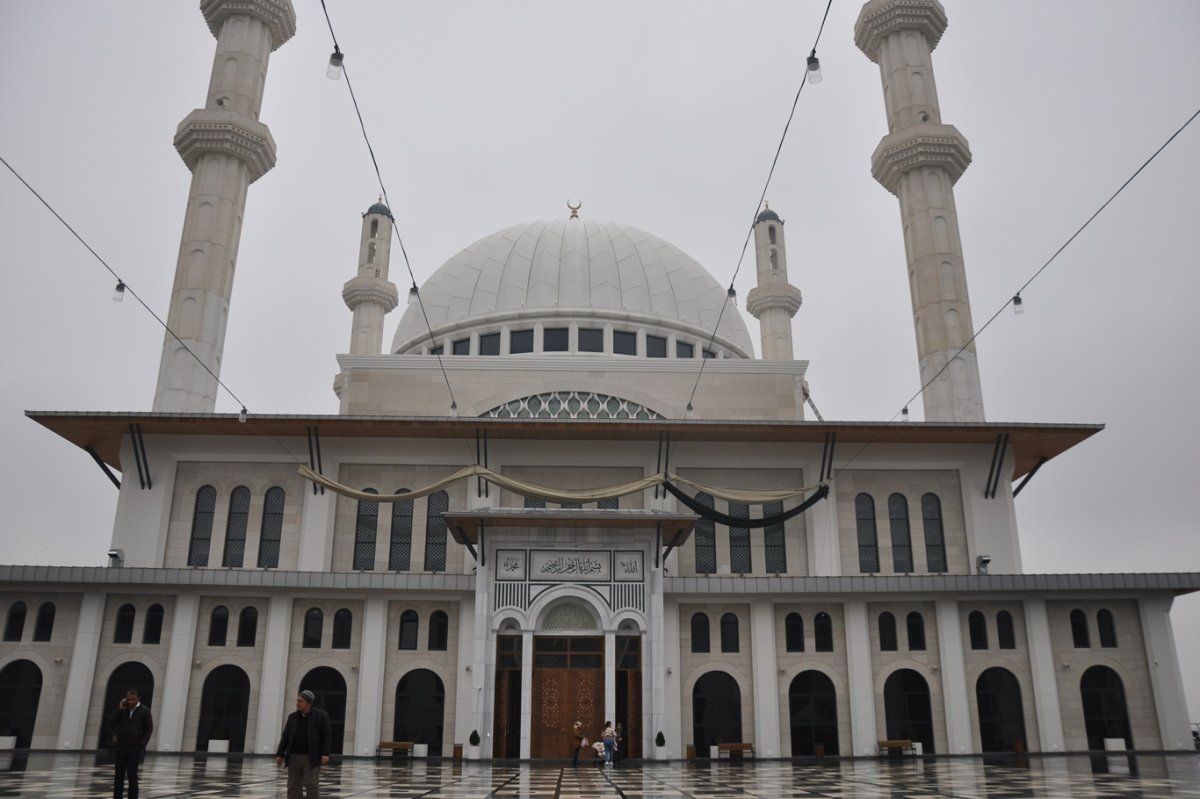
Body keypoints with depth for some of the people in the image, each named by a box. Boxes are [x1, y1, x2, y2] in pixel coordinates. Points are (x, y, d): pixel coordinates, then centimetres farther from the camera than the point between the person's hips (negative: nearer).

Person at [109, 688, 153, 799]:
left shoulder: (144, 711, -3)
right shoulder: (122, 710, 8)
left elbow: (149, 729, -3)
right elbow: (111, 723, -2)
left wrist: (142, 745, -11)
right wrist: (120, 709, -10)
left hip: (136, 747, -4)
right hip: (122, 746, 4)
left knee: (131, 774, -11)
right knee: (119, 774, 4)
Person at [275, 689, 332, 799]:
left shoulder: (321, 715, -4)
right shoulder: (293, 717, 9)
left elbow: (327, 735, -7)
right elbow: (285, 737, 9)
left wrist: (325, 754, -15)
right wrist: (280, 754, 1)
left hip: (312, 758, -4)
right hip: (294, 757, 5)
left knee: (310, 785, -10)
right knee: (293, 786, 2)